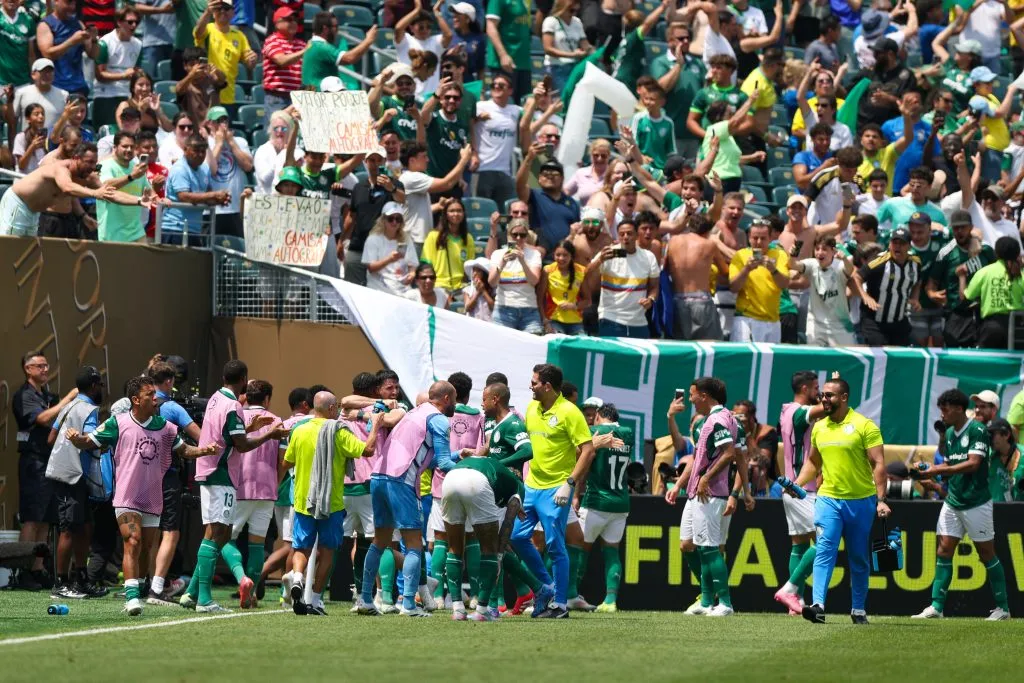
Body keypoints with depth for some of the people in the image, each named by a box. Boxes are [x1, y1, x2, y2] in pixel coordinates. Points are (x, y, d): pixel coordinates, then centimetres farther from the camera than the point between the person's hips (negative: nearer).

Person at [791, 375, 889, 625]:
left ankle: (859, 609, 18)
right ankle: (818, 606, -22)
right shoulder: (819, 428, 9)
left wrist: (881, 500, -15)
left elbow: (878, 464, -8)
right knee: (824, 551, -13)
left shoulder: (864, 426, -6)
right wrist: (797, 484, 6)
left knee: (859, 559, 7)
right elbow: (813, 461, 22)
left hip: (861, 501, -3)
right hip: (828, 499, 3)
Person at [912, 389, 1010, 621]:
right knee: (943, 550, 0)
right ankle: (936, 606, 0)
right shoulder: (949, 434, 12)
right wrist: (929, 472, -1)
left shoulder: (977, 430, -12)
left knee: (986, 553, 0)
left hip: (976, 503, -7)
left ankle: (1003, 608, 9)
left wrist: (939, 470, -21)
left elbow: (973, 464, -21)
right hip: (952, 502, 7)